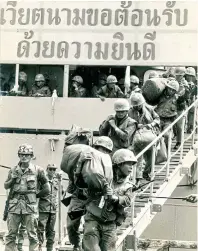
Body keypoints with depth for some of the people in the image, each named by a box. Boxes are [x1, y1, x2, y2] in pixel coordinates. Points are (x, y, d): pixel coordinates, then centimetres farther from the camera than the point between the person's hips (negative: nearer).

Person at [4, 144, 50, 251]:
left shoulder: (37, 170, 5)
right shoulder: (13, 170, 12)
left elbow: (46, 189, 10)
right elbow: (6, 186, 16)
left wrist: (36, 194, 7)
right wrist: (12, 179, -1)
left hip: (30, 206, -2)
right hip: (14, 205, 2)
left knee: (32, 235, 0)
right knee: (11, 234, 1)